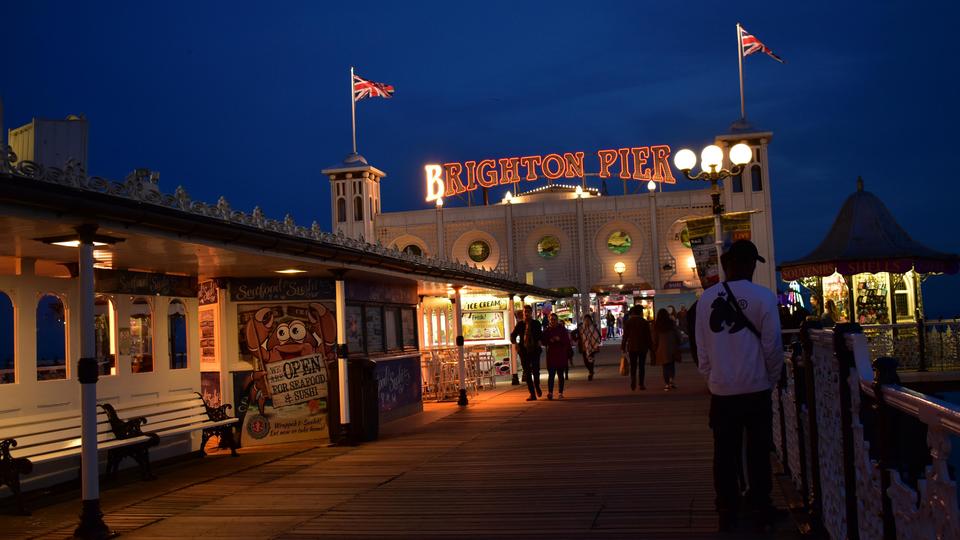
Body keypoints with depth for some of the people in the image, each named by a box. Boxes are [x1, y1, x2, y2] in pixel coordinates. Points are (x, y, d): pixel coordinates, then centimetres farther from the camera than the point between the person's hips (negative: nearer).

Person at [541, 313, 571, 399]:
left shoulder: (562, 329, 5)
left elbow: (567, 341, -1)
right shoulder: (547, 330, 8)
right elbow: (543, 341, 6)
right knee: (551, 374, -11)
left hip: (561, 355, 0)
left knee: (560, 374, 6)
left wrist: (559, 339, -18)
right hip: (551, 355, 0)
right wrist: (549, 341, -13)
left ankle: (561, 393, 12)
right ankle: (550, 392, -20)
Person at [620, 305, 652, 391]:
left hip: (632, 347, 1)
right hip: (643, 347, -1)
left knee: (633, 366, 7)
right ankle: (641, 384, 1)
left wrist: (623, 347, 4)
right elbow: (648, 336, -1)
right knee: (641, 366, 4)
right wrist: (650, 347, 5)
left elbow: (625, 336, -2)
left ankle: (633, 384, -5)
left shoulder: (628, 322, -2)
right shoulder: (645, 322, -3)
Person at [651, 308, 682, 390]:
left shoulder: (656, 325, -3)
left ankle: (666, 384, 3)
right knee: (672, 365, 11)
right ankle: (671, 381, -4)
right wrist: (677, 345, 12)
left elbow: (654, 338, 3)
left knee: (665, 366, 6)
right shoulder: (671, 323, -3)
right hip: (672, 347, 0)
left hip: (662, 348, 0)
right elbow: (677, 335, 1)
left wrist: (654, 348, 13)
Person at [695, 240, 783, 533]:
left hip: (721, 390, 2)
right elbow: (772, 346, -7)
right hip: (755, 389, -2)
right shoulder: (763, 297, -11)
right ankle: (760, 509, 21)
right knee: (758, 452, 12)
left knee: (725, 454, 11)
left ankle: (727, 513, 18)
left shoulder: (706, 298, -4)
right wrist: (771, 379, 9)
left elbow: (701, 348, 1)